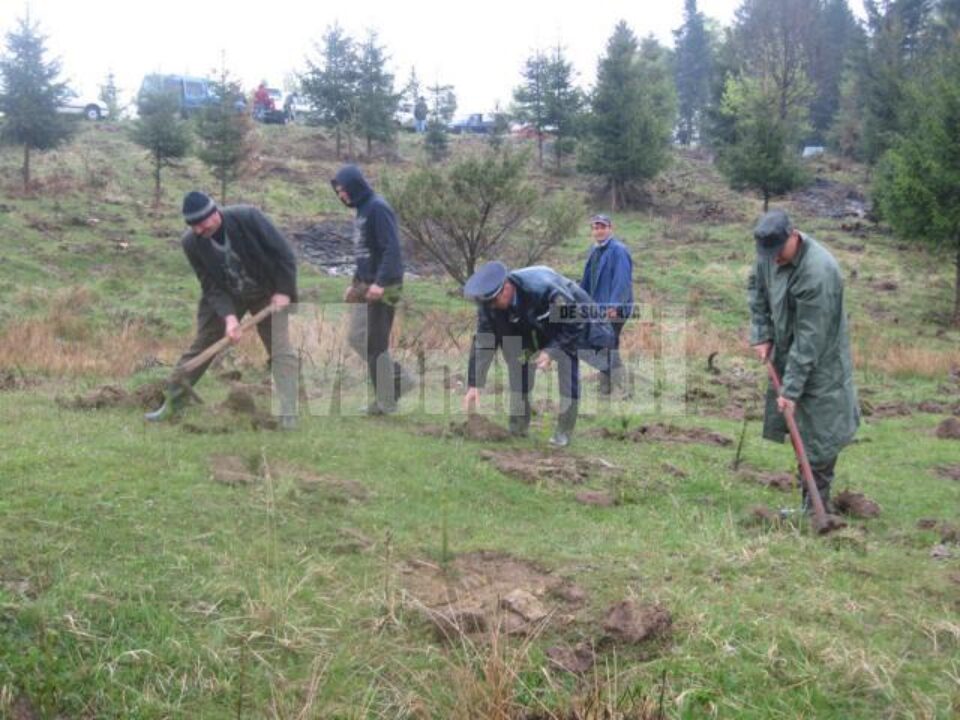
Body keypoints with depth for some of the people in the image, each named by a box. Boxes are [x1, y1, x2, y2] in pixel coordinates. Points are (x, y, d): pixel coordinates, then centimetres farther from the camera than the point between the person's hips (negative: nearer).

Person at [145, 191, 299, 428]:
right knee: (200, 346, 5)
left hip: (267, 294, -2)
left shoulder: (247, 218, -28)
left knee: (280, 349, -11)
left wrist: (283, 291, -19)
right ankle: (172, 403, 17)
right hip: (224, 296, 2)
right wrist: (229, 316, -29)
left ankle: (288, 416, -10)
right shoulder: (191, 242, -19)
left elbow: (283, 253, -19)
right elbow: (211, 286, -16)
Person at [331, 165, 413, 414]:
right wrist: (355, 283, 20)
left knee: (376, 345, -2)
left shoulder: (378, 208, -14)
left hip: (384, 288, -9)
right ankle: (399, 379, 18)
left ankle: (385, 402, 11)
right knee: (357, 338, 12)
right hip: (367, 286, 9)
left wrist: (380, 282, -30)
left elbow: (392, 249, -22)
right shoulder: (361, 210, 14)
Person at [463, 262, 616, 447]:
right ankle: (518, 426, 12)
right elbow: (483, 343, -20)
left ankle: (564, 431, -10)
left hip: (570, 324, -5)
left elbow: (574, 323, -31)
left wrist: (551, 351, -39)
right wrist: (474, 385, -24)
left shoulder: (543, 290, -41)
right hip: (535, 330, 5)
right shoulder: (489, 304, -24)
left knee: (567, 363, -20)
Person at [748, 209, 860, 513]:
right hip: (787, 356, 8)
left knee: (818, 437, -4)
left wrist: (791, 388, -25)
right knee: (798, 431, 12)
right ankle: (811, 503, 22)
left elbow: (810, 339, -28)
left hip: (819, 365, -8)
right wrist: (761, 335, 4)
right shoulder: (771, 253, -6)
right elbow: (756, 288, 15)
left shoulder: (818, 272, -30)